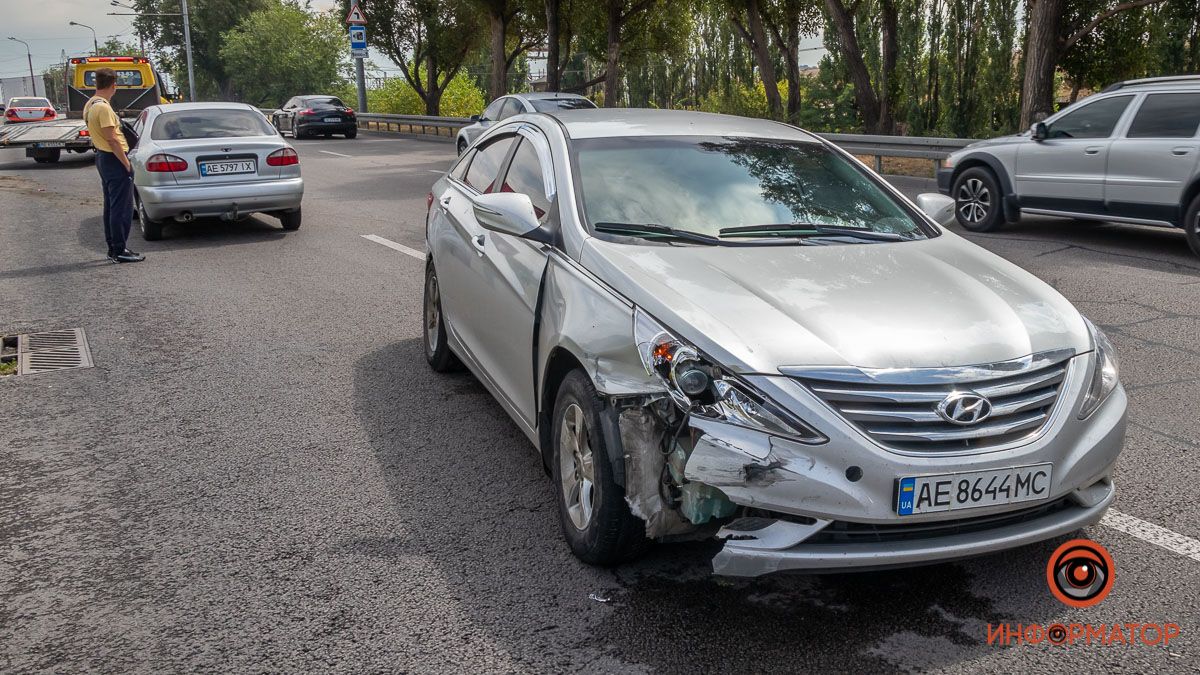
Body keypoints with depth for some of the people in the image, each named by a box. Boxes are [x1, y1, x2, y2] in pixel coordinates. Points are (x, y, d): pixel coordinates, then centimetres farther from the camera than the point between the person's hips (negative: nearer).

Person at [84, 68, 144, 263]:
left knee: (111, 206, 15)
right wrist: (127, 164, -17)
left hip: (102, 157, 10)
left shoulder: (89, 105, 12)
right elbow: (111, 138, -21)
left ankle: (113, 248, 20)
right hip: (114, 159, -10)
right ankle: (119, 251, -4)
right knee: (122, 208, -6)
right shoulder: (104, 107, -19)